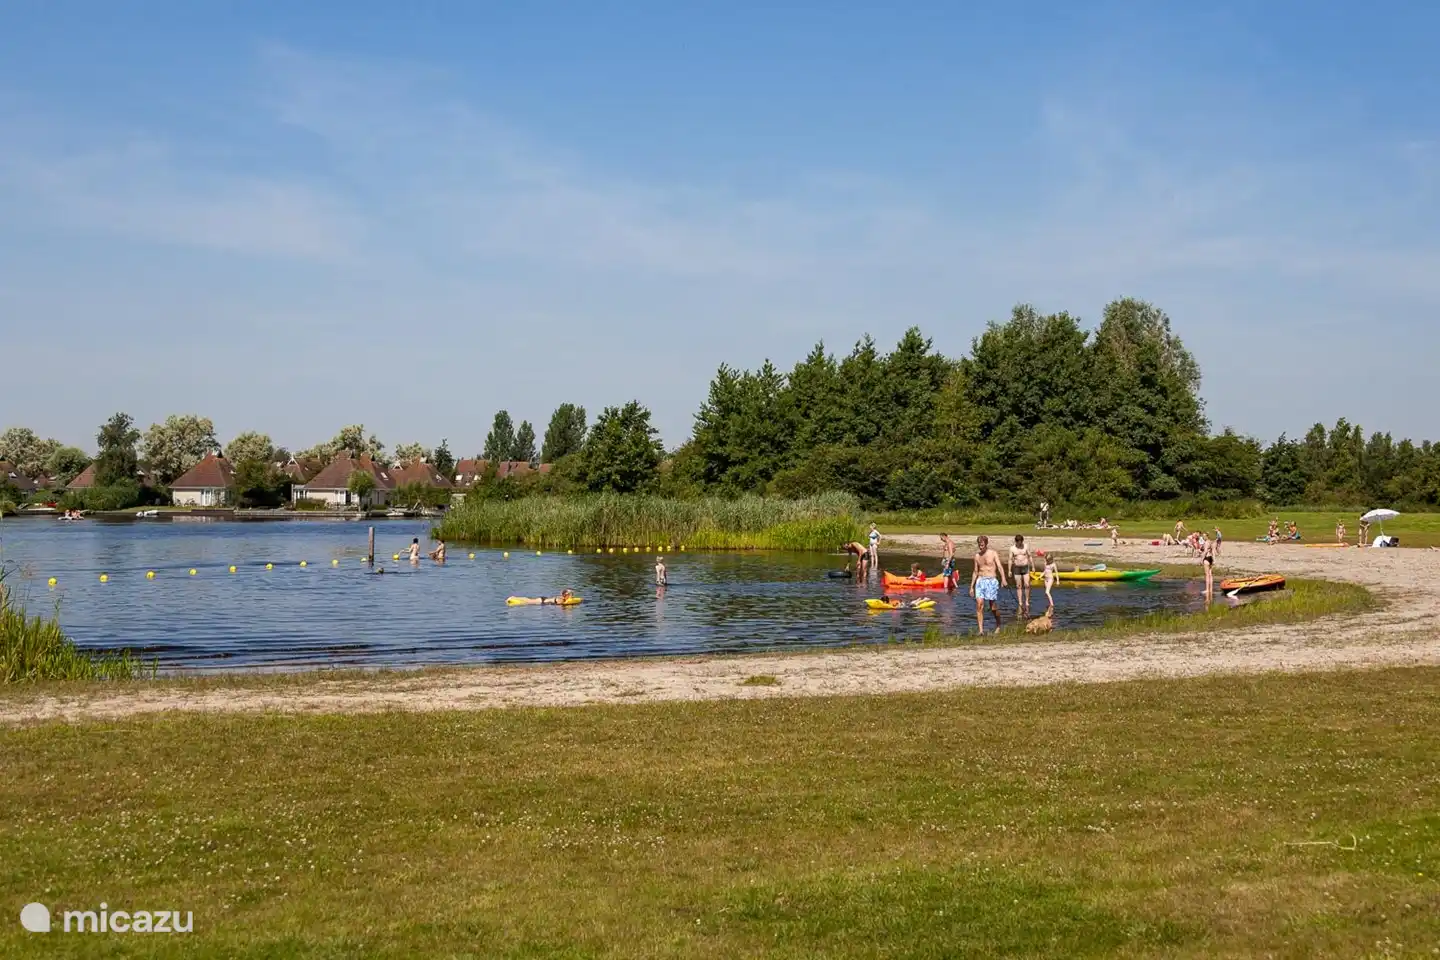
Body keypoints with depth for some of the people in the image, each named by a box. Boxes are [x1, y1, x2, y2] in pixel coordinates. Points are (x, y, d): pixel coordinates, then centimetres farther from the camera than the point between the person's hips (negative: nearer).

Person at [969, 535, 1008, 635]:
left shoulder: (993, 554, -1)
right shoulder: (977, 556, 12)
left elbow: (1000, 567, -12)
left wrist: (1003, 579, -29)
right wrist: (971, 587, 17)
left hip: (992, 581, -3)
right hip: (980, 581, 3)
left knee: (993, 606, 0)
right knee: (979, 604, -12)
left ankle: (998, 625, 25)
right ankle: (981, 630, -14)